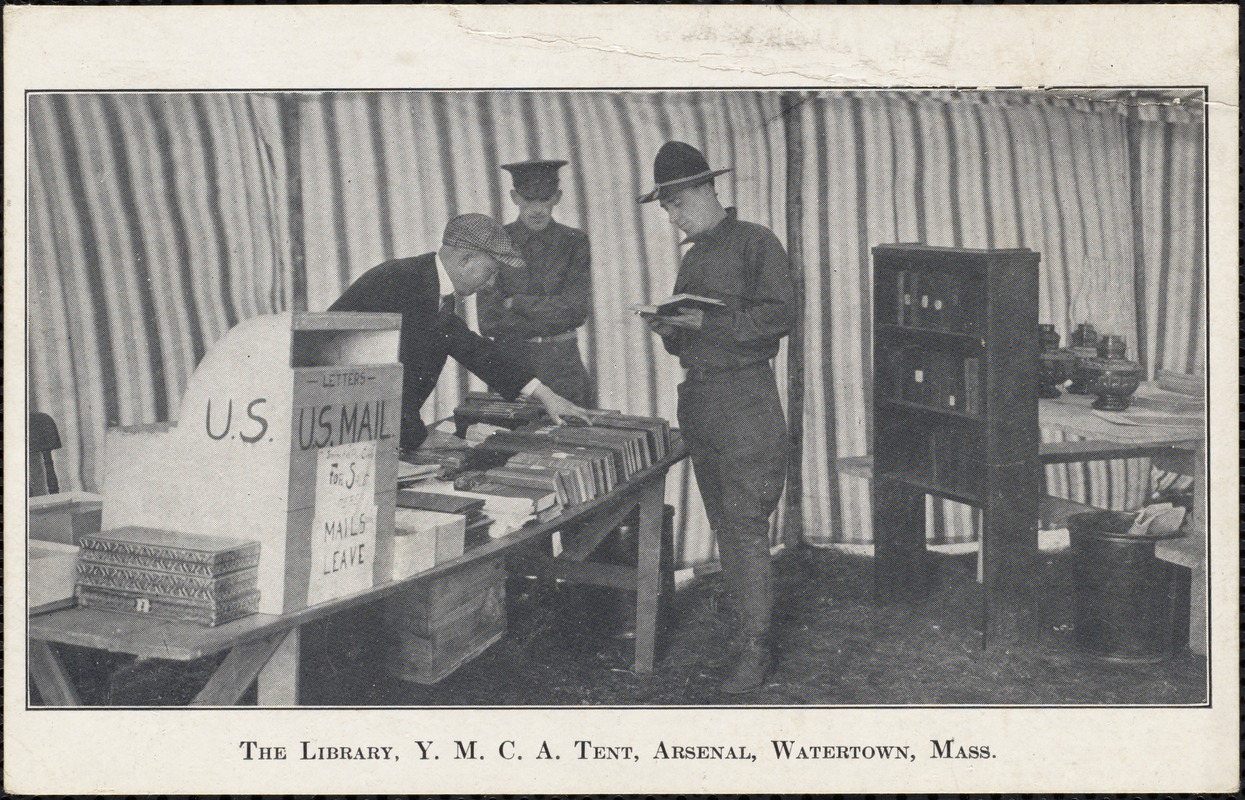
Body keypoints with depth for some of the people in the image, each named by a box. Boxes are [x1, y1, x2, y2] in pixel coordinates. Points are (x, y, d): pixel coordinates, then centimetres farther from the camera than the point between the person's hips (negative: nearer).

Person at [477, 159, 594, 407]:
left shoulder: (573, 242, 7)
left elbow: (578, 308, -4)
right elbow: (489, 321, -6)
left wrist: (516, 303, -6)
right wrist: (553, 316, -9)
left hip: (563, 367, 1)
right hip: (509, 365, -1)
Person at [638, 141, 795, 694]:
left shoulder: (754, 243, -4)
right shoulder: (692, 256, 19)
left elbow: (779, 316, -14)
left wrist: (707, 321, -19)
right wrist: (668, 328, 2)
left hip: (745, 397, -8)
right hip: (696, 397, 8)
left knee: (745, 526, -8)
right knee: (723, 525, 9)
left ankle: (754, 647, -3)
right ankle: (745, 627, 18)